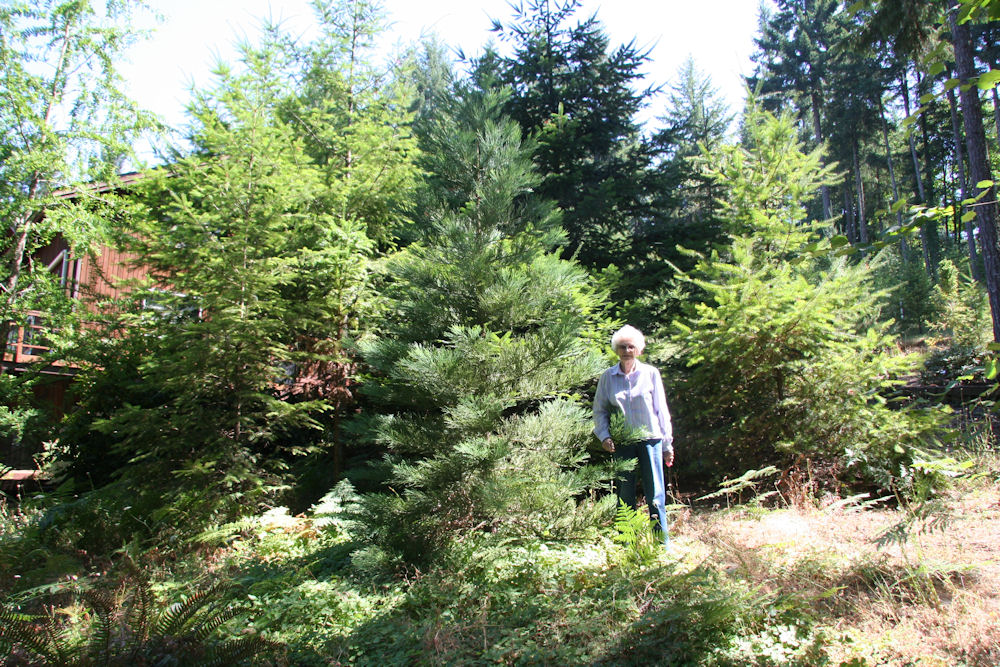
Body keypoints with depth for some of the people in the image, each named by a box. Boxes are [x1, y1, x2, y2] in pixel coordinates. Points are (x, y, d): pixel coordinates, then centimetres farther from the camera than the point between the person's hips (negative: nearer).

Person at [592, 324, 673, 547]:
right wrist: (604, 436, -5)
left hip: (650, 439, -1)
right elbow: (599, 410, 10)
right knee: (625, 496, 8)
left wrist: (667, 444, 4)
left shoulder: (650, 373, 1)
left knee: (655, 496, -2)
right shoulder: (608, 377, 3)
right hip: (621, 443, 2)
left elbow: (661, 409, 4)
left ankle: (662, 545, 8)